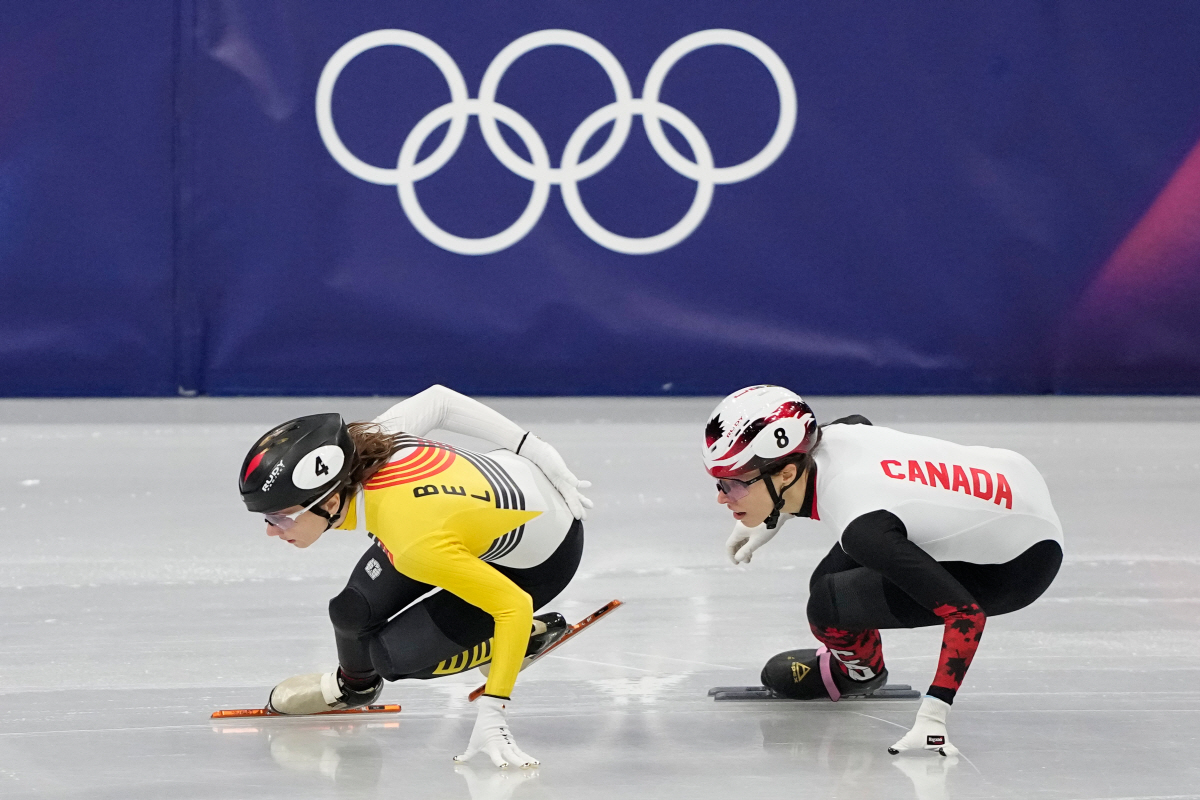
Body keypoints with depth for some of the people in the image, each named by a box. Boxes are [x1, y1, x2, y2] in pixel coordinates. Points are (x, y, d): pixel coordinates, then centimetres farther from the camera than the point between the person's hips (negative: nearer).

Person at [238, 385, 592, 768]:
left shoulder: (414, 542, -42)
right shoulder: (358, 445, -25)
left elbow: (514, 607, -33)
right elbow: (438, 399, -9)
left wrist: (492, 716, -34)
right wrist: (537, 453, 1)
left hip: (539, 561, -6)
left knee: (396, 655, -11)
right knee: (353, 612, -6)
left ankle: (528, 638, 13)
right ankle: (354, 685, 29)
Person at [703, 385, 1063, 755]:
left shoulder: (862, 528, -35)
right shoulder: (826, 439, -13)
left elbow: (966, 614, -35)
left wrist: (932, 716, -39)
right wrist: (774, 515, 19)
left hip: (1021, 562, -8)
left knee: (829, 605, -14)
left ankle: (860, 670, 20)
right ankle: (844, 664, 36)